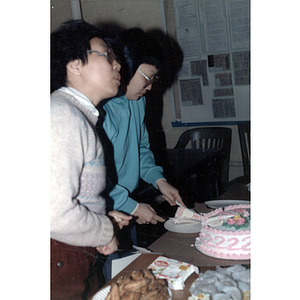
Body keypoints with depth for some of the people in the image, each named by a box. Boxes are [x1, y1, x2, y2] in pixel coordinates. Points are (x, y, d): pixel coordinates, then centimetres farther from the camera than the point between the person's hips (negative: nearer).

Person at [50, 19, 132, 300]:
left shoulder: (80, 114, 12)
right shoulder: (62, 116, -22)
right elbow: (56, 212, -29)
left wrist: (104, 216, 11)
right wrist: (105, 232, -12)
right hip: (61, 261, -9)